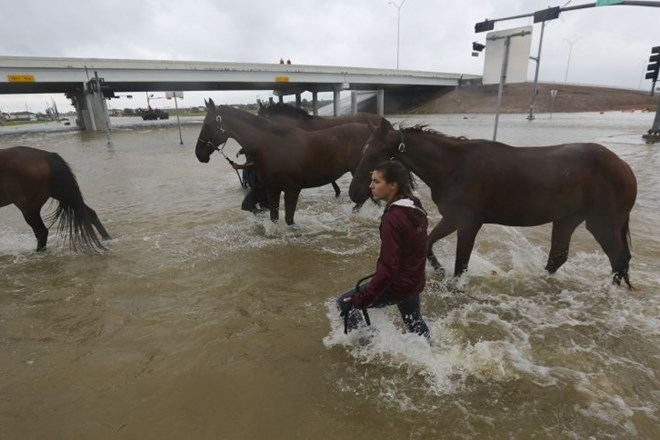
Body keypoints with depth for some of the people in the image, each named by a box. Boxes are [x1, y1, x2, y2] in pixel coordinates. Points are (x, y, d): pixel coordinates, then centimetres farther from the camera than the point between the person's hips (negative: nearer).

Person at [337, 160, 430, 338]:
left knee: (344, 303, 6)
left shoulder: (392, 218, -29)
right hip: (415, 281, 9)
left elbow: (387, 268, -30)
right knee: (414, 321, 32)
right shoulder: (415, 207, -2)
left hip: (398, 285, -8)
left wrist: (359, 300, -25)